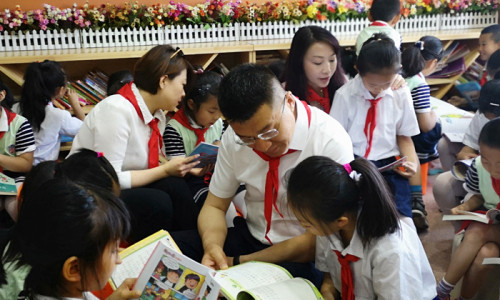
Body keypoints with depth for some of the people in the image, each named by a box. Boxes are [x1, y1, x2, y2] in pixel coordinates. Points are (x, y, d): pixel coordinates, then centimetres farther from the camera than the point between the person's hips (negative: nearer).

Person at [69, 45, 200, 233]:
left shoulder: (158, 116, 4)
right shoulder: (117, 110, -23)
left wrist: (185, 167, -9)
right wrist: (165, 170, -20)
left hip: (123, 189, 7)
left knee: (175, 187, -18)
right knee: (156, 202, -28)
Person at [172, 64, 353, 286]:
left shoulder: (331, 142, -22)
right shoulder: (235, 136, -9)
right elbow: (215, 206, 1)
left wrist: (237, 263, -22)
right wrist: (212, 246, -22)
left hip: (303, 259, -3)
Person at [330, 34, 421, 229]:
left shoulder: (401, 94, 3)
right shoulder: (345, 95, -4)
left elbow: (404, 135, 11)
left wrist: (412, 162, -7)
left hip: (388, 163, 2)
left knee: (400, 214, -23)